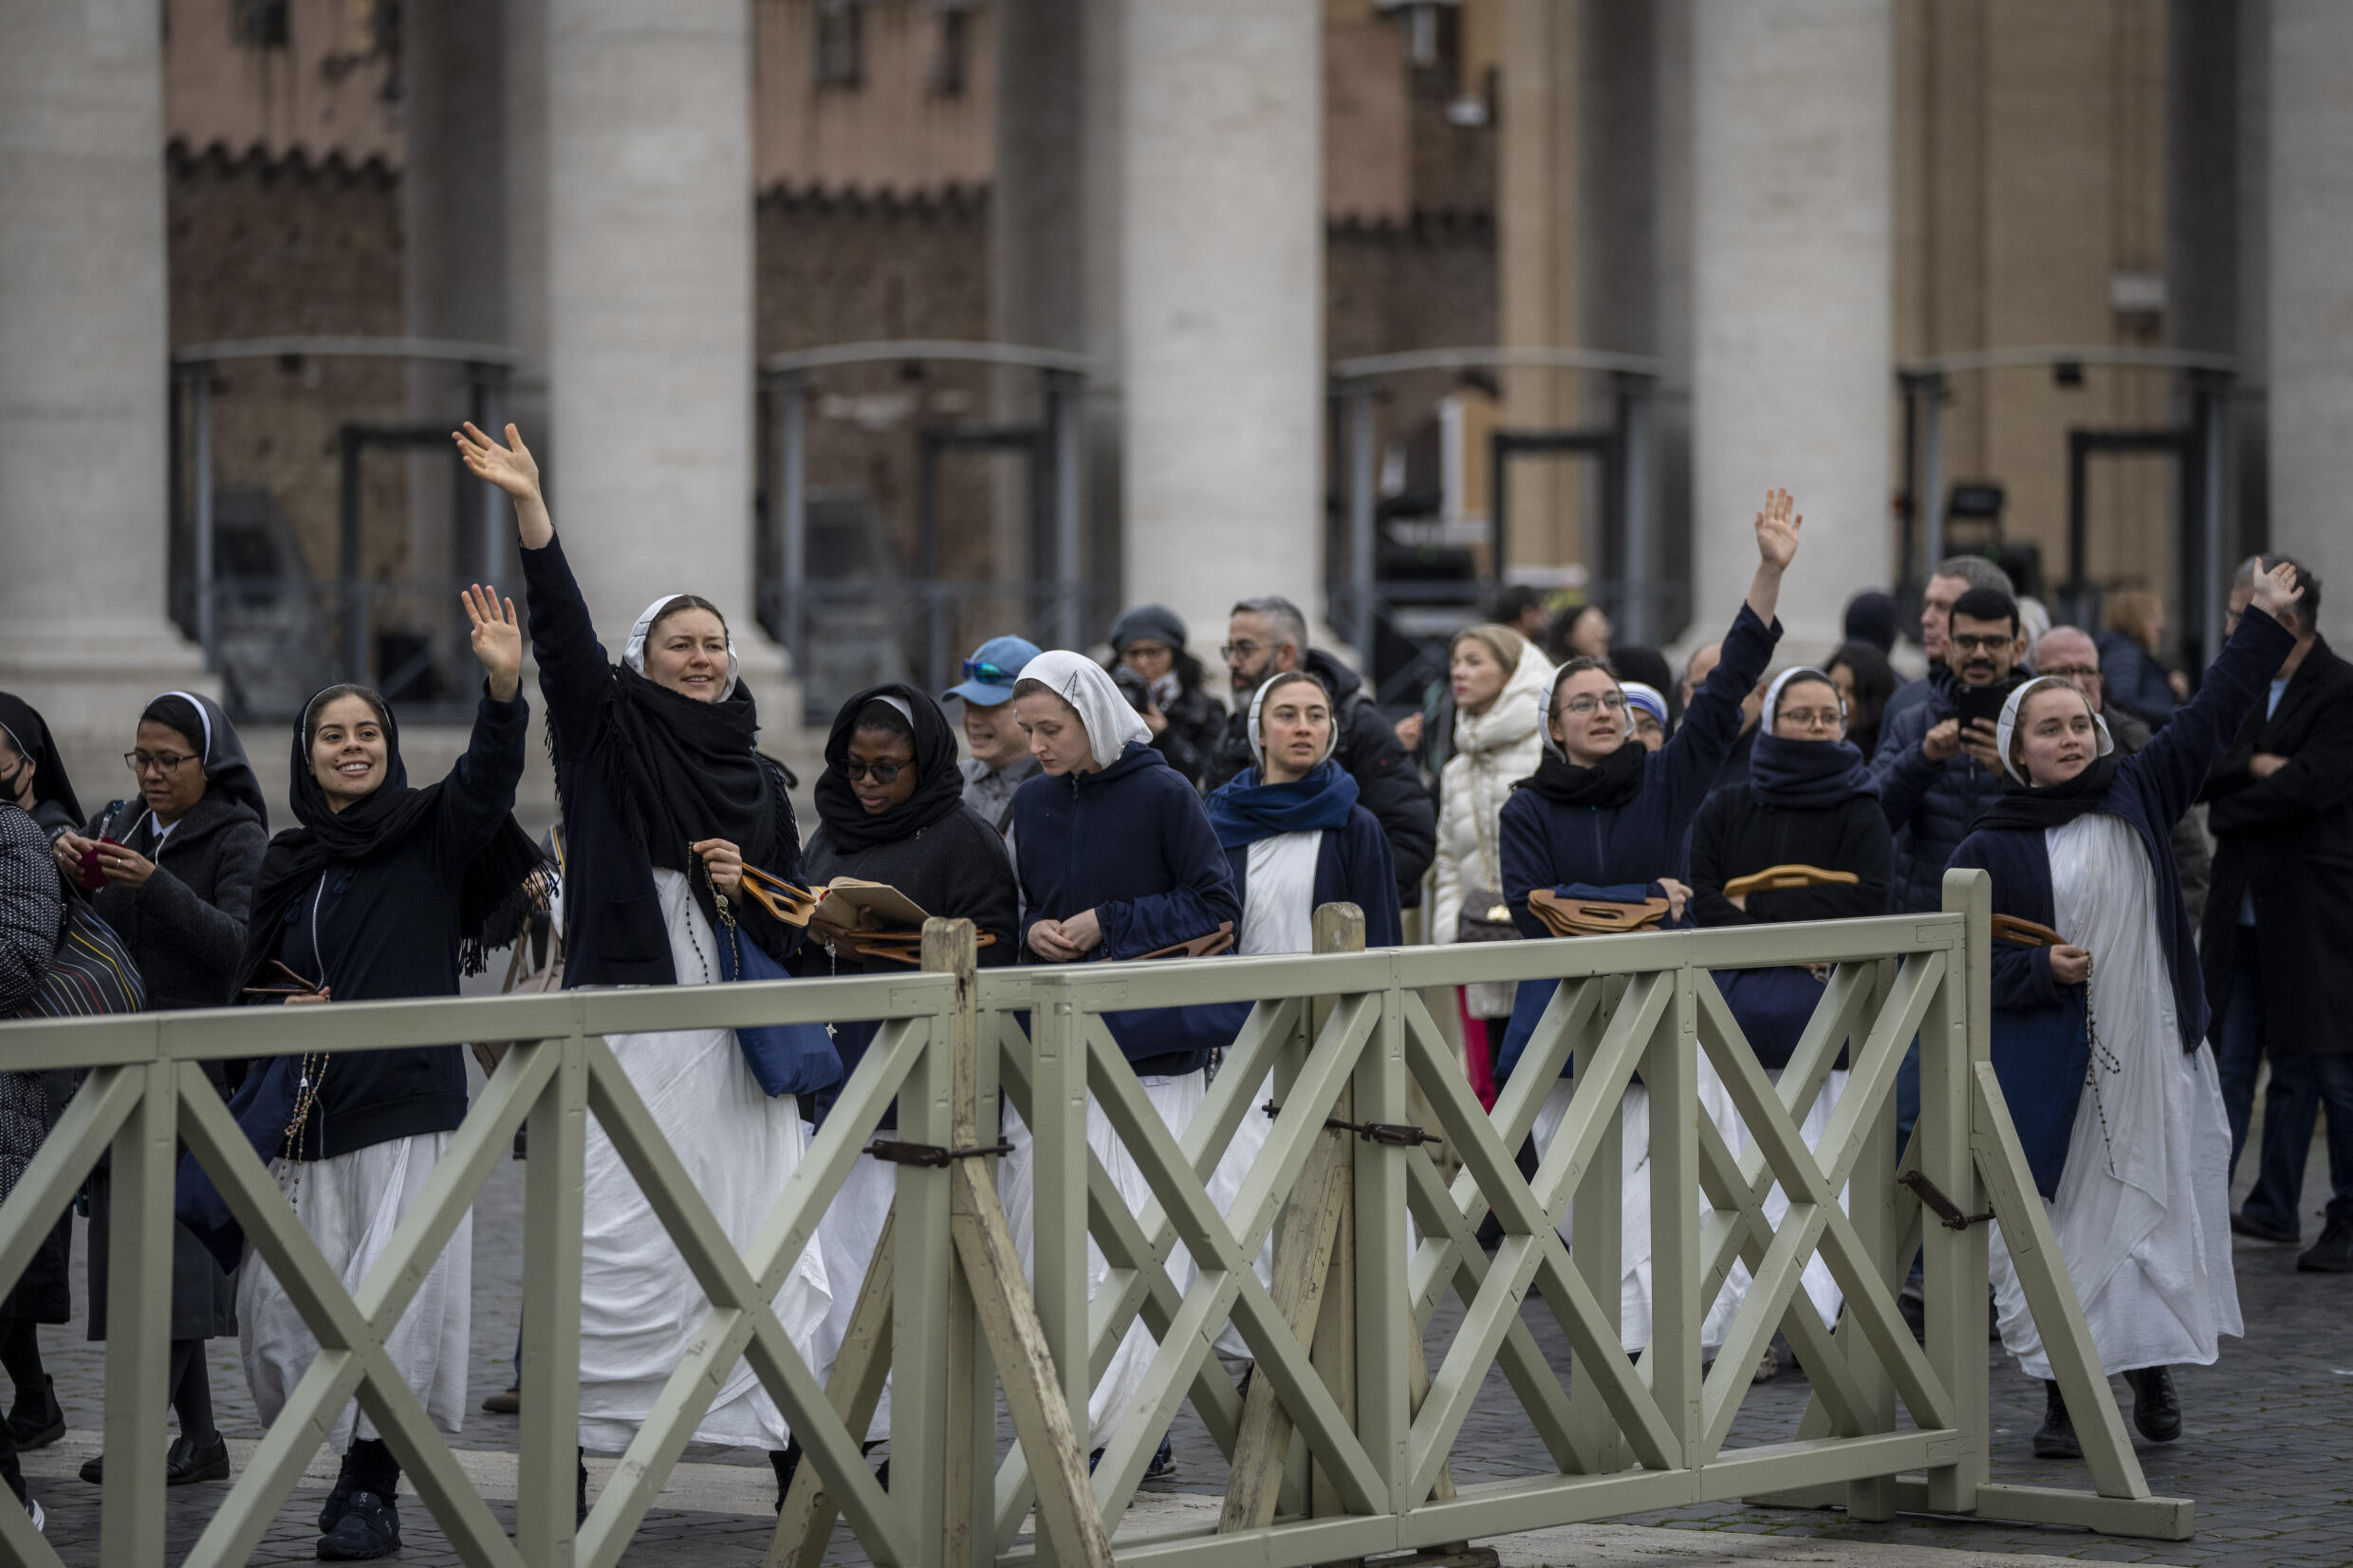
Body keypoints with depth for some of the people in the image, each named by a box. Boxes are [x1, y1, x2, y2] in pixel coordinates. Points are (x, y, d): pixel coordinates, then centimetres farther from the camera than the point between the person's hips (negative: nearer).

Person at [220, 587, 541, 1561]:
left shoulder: (429, 833, 2)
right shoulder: (285, 867, 15)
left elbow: (486, 780, -17)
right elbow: (247, 985, 22)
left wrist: (503, 691, -35)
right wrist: (283, 1012, -1)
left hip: (408, 1110, -4)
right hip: (306, 1116, 5)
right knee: (278, 1305, 2)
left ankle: (372, 1489, 0)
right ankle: (357, 1462, 21)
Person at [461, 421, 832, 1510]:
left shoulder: (759, 782, 16)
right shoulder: (611, 736, 5)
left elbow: (800, 919, 19)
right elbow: (563, 631, -10)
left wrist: (747, 890, -3)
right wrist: (529, 507, -21)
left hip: (736, 1033, 4)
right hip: (627, 1021, -3)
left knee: (763, 1235, 1)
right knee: (611, 1241, -7)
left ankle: (793, 1445, 7)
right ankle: (569, 1453, -3)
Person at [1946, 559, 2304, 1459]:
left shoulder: (2136, 798, 9)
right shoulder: (1990, 850, 0)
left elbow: (2211, 717, 14)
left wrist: (2265, 624, 14)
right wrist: (2042, 971, -16)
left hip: (2155, 1058, 3)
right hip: (2051, 1071, -3)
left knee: (2158, 1210, 3)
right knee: (2057, 1222, -4)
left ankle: (2152, 1371, 19)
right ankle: (2063, 1395, 2)